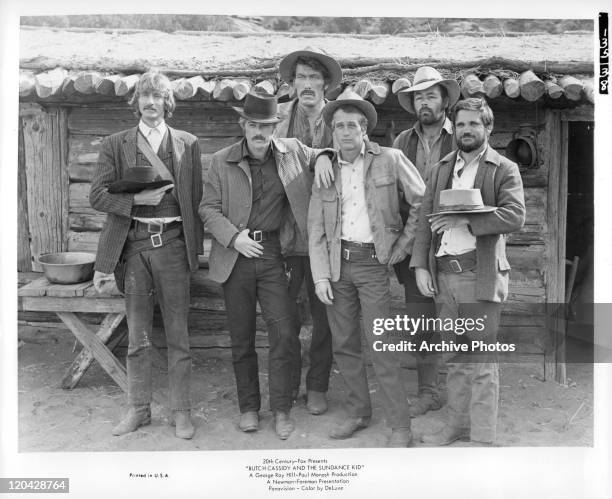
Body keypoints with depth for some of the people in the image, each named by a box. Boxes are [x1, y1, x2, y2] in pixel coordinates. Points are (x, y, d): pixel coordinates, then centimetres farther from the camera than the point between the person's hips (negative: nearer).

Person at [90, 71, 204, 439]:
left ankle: (181, 411, 18)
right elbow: (97, 196, 3)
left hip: (173, 244, -1)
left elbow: (196, 198, 6)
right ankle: (139, 409, 25)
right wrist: (138, 198, -12)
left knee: (178, 335, 5)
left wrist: (196, 246, 1)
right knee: (138, 337, 10)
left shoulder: (188, 144, 8)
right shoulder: (115, 145, 8)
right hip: (133, 245, 1)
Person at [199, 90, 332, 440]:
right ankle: (249, 407, 25)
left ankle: (282, 409, 12)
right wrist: (234, 236, -13)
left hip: (274, 253, 0)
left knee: (284, 333, -5)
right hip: (236, 256, 1)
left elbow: (322, 156, 19)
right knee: (242, 338, 9)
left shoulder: (293, 152, 4)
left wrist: (325, 161, -5)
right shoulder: (222, 161, 3)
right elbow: (208, 208, 2)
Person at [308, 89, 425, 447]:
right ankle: (359, 412, 28)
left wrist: (402, 246, -2)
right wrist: (320, 276, -1)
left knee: (381, 347, -6)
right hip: (337, 263, 4)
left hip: (373, 262, -4)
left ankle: (401, 427, 7)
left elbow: (423, 202, 2)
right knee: (344, 345, 10)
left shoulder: (390, 160, -2)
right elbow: (316, 230, 7)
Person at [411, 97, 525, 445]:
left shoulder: (504, 169, 2)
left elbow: (515, 216, -12)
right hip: (443, 274, 5)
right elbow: (426, 221, 11)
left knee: (481, 361, -1)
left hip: (480, 274, -4)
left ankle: (483, 437, 11)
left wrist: (466, 220, -17)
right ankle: (458, 425, 27)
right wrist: (420, 266, 2)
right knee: (455, 357, 14)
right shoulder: (440, 170, 16)